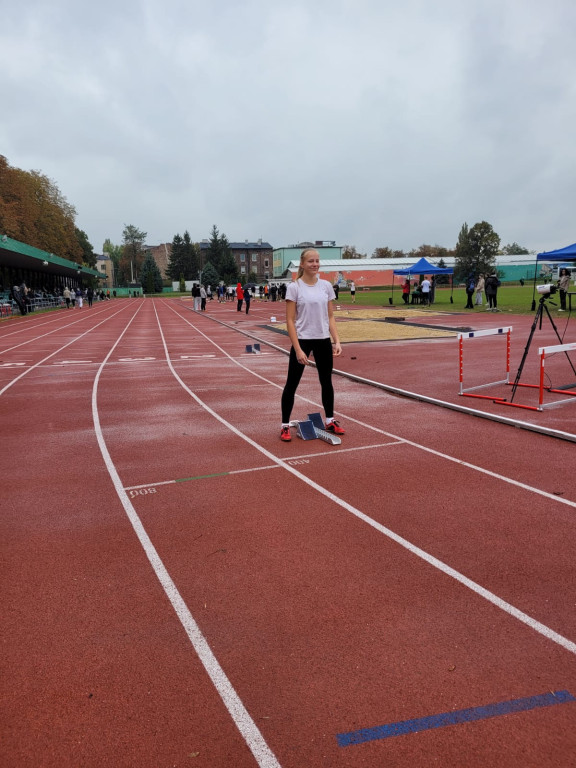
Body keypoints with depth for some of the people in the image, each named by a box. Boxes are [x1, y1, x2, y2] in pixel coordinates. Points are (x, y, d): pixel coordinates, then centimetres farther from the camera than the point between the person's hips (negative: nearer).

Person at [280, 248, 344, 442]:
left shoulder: (326, 286, 4)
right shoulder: (294, 287, -8)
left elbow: (330, 317, 8)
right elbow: (290, 321, -11)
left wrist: (336, 341, -3)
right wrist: (297, 349, -17)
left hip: (323, 341, 4)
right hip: (302, 340, -4)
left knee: (326, 381, 14)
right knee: (292, 383, 2)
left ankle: (330, 421, 29)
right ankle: (285, 426, 14)